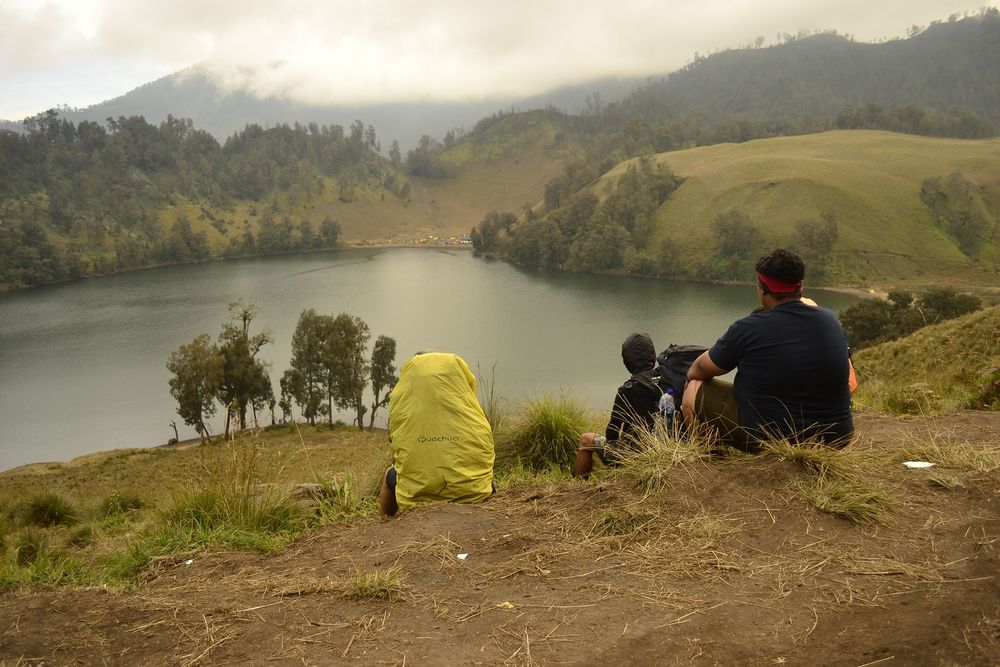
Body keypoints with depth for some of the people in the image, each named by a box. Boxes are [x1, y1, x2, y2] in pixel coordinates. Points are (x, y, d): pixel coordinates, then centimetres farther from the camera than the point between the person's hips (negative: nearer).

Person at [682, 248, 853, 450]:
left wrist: (691, 373, 25)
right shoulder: (831, 321, 0)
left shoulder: (747, 329, -14)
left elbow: (699, 371, 1)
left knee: (694, 387, 11)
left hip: (764, 439, -5)